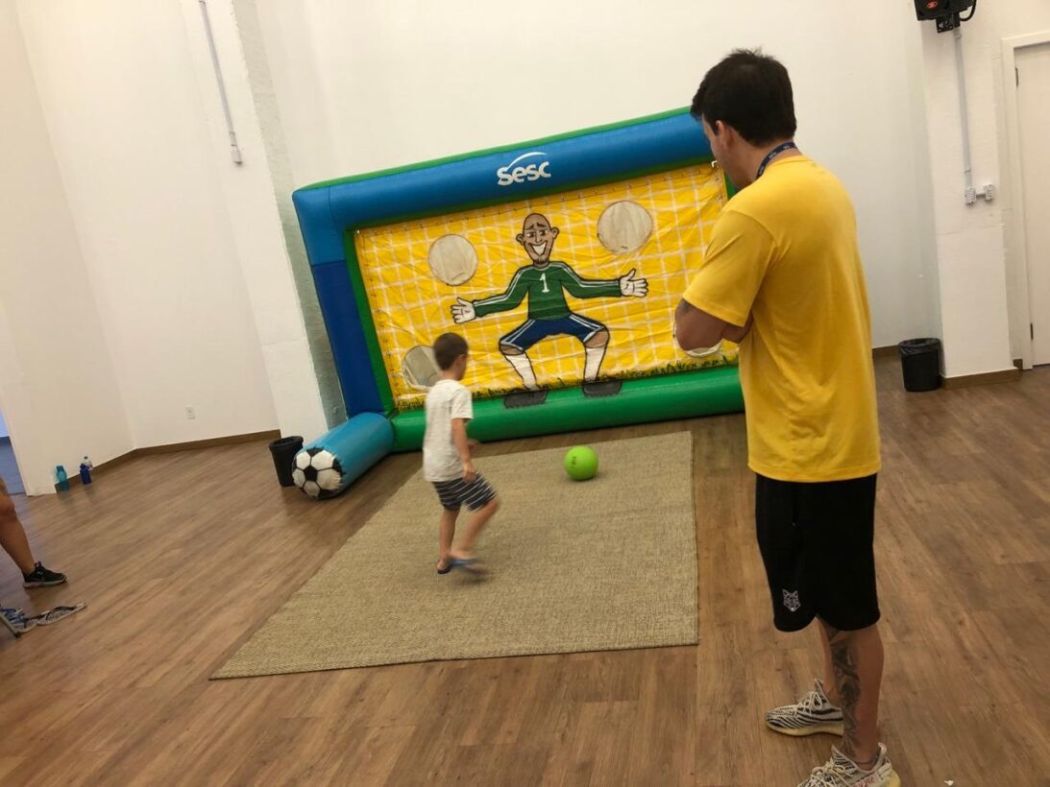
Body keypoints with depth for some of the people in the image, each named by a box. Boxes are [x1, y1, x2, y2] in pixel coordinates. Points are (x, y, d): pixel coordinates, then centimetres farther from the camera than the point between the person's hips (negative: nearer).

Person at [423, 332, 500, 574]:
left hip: (433, 464, 9)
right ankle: (462, 550, -5)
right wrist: (466, 460, -33)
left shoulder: (433, 391, 12)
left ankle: (444, 558, 27)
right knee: (490, 503, -1)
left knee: (450, 508, 26)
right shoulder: (459, 391, -15)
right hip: (452, 465, -9)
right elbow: (456, 426, -28)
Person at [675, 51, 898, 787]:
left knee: (846, 606, 8)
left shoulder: (755, 209, -23)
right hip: (833, 429, 9)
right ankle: (837, 697, 46)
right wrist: (739, 300, 2)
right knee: (831, 593, 25)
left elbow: (694, 330, -21)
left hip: (809, 446, -9)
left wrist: (706, 280, -4)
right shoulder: (822, 184, 7)